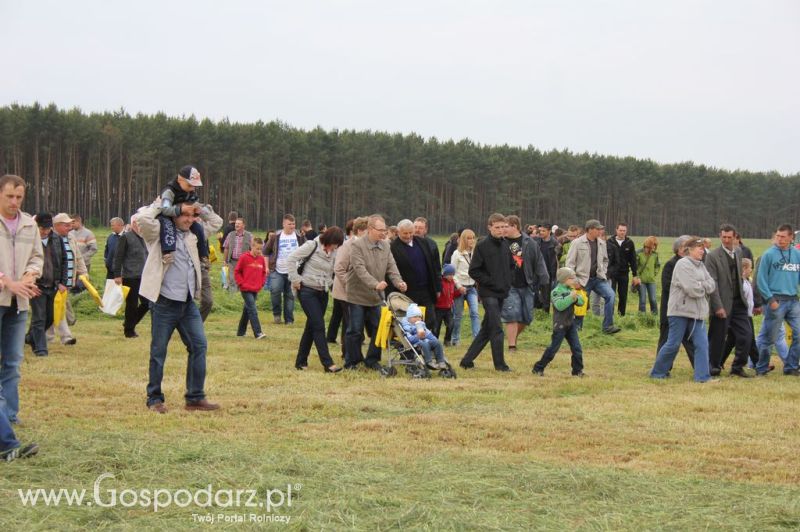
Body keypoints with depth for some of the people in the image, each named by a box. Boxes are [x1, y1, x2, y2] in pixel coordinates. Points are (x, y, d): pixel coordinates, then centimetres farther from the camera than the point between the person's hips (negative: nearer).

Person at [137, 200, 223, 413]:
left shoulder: (193, 234, 14)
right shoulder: (159, 232, -5)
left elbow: (217, 223, 25)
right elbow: (143, 219, -24)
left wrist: (201, 210, 11)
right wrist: (158, 205, -8)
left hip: (188, 303, 6)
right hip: (164, 302, -6)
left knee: (199, 346, 0)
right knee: (158, 352, 2)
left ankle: (195, 397, 6)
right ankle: (155, 399, 13)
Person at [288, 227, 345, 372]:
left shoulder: (334, 253, 7)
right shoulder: (312, 246, -11)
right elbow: (291, 259, -12)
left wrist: (329, 284, 4)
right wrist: (295, 279, -12)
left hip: (322, 293, 7)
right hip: (307, 291, -7)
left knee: (311, 327, 10)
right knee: (319, 326, -11)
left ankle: (301, 361, 20)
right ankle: (327, 363, -12)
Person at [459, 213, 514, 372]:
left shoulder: (505, 245, 10)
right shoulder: (482, 246, -9)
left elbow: (511, 265, 22)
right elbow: (474, 271, -10)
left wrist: (507, 283, 10)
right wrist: (490, 282, -14)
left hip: (502, 293, 7)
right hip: (488, 293, -7)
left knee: (487, 329, 10)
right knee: (497, 329, -9)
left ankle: (467, 360, 17)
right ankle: (500, 364, 0)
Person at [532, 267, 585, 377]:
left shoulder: (571, 290, 10)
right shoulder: (556, 291, -13)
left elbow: (581, 301, 7)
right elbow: (560, 305, -27)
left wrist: (576, 298, -14)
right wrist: (571, 297, -29)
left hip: (571, 323, 7)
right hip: (560, 325, -7)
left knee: (576, 348, 2)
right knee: (553, 348, -3)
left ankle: (577, 370, 11)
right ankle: (538, 368, 7)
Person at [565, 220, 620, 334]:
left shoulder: (602, 243, 6)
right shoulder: (577, 243, -8)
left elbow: (605, 260, 21)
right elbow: (570, 262, -6)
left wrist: (602, 272, 8)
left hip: (598, 278, 3)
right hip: (583, 280, -3)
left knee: (610, 295, -18)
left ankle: (608, 326, -14)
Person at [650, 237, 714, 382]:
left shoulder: (701, 266, 14)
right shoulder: (683, 264, -12)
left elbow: (712, 285, 7)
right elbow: (692, 289, -20)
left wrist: (700, 286, -9)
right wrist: (704, 286, -1)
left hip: (697, 312, 7)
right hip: (680, 310, -7)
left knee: (702, 344, -1)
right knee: (673, 344, 0)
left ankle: (702, 376, 1)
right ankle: (658, 372, 15)